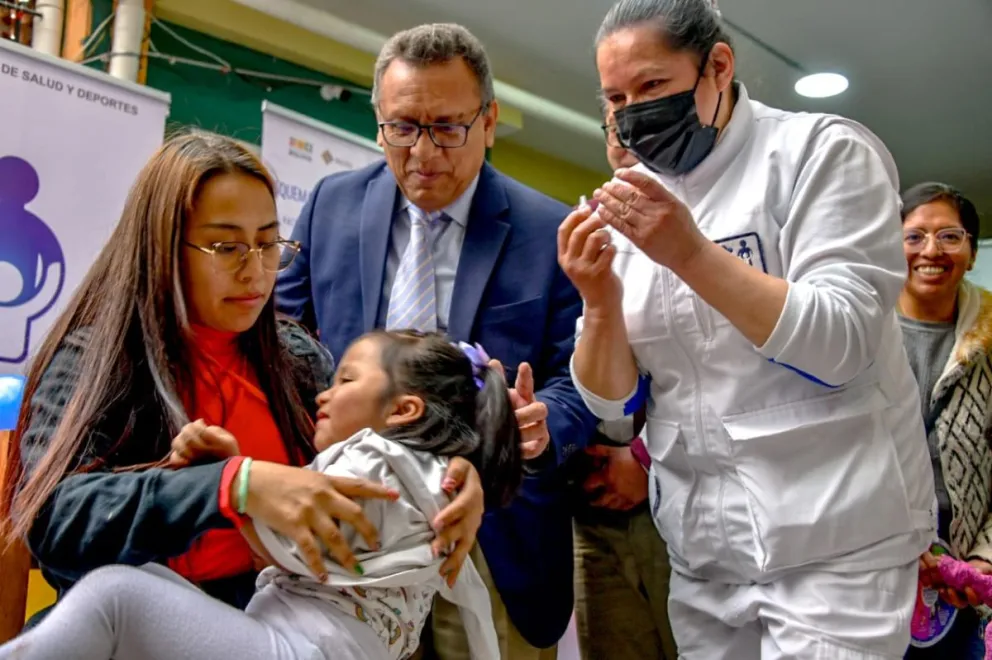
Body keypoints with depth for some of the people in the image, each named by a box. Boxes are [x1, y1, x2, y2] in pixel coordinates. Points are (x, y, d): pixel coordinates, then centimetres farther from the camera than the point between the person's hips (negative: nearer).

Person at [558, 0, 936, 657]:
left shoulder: (825, 152, -7)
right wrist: (602, 303, -17)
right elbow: (608, 398, 2)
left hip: (833, 538, -4)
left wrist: (692, 255, -26)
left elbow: (843, 349, -18)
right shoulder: (632, 209, 6)